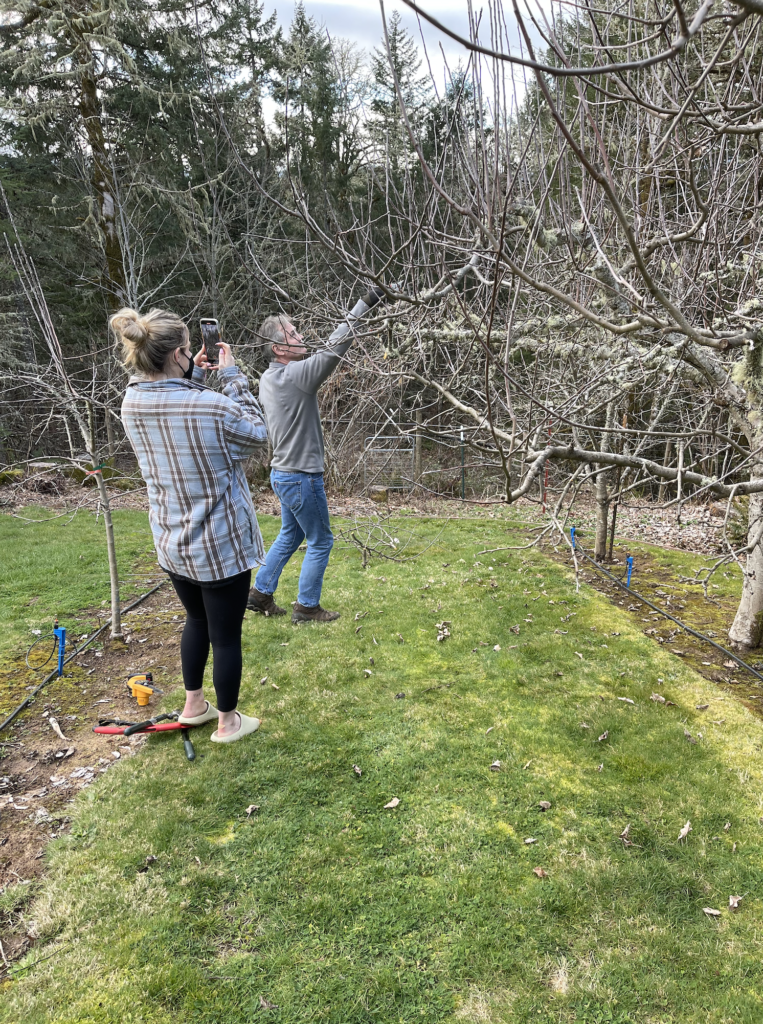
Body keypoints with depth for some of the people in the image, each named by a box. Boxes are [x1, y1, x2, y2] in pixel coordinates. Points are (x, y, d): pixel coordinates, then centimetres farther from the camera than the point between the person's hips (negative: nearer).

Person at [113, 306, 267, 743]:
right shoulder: (213, 407, -28)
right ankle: (228, 721, 32)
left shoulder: (133, 404, -8)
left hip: (172, 543, 7)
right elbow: (257, 434, -7)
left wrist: (194, 377, 4)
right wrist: (233, 376, -5)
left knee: (197, 620, 28)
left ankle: (194, 704, 44)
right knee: (226, 635, 13)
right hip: (221, 546, -6)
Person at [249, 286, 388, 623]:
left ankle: (261, 592, 31)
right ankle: (307, 607, 16)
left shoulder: (267, 378, 7)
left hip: (282, 472, 9)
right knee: (320, 541, 5)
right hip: (301, 477, -9)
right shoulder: (297, 374, -21)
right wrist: (365, 303, -23)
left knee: (290, 535, 23)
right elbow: (334, 346, -25)